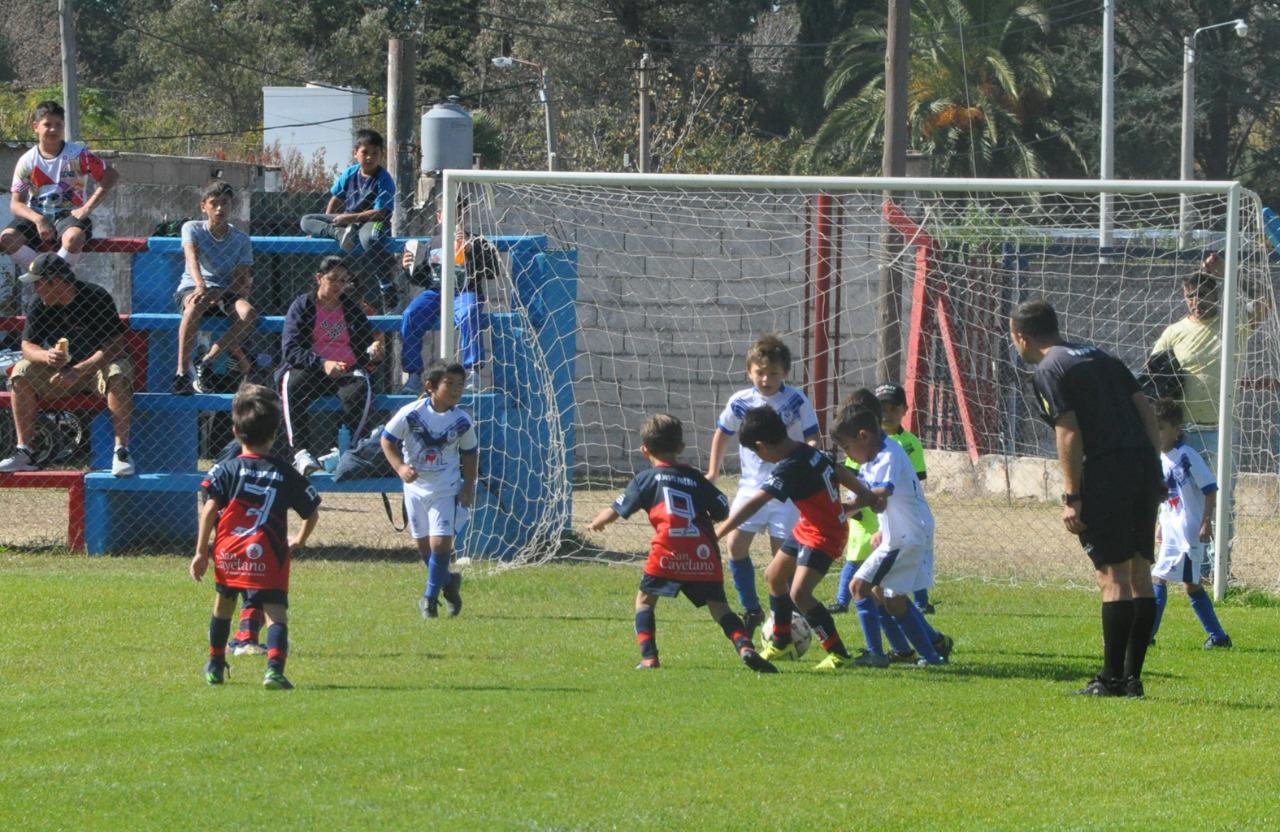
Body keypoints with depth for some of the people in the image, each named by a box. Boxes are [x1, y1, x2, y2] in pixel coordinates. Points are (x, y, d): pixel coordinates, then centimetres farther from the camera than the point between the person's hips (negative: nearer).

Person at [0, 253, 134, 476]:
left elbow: (115, 345, -24)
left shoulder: (97, 298, -20)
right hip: (61, 370, 5)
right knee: (21, 372, -18)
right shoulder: (39, 305, -5)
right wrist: (46, 356, -31)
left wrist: (78, 371, -33)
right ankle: (24, 453, -20)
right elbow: (27, 346, -5)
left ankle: (121, 452, -37)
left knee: (117, 375, -37)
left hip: (97, 365, -5)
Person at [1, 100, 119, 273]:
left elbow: (112, 175, -6)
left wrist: (87, 208, -15)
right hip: (37, 216, 2)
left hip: (70, 215, -2)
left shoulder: (77, 154, -3)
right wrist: (37, 219, -22)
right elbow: (16, 204, -1)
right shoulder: (27, 161, 0)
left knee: (74, 238, -38)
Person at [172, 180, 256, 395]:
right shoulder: (192, 229, 3)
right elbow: (192, 258, -16)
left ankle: (207, 361, -25)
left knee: (248, 313, -32)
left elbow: (241, 280, 0)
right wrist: (201, 286, -37)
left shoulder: (241, 240, 8)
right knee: (195, 306, -40)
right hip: (191, 289, -2)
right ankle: (181, 372, -43)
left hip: (226, 292, 2)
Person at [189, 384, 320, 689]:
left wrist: (201, 552, -5)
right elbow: (312, 512, 11)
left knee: (223, 605, 24)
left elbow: (210, 509, -8)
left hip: (228, 554, 1)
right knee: (276, 612, -7)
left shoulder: (226, 470, 3)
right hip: (269, 557, -1)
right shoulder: (286, 475, 7)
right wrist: (299, 541, 28)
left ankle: (215, 666, 37)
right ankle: (274, 667, -29)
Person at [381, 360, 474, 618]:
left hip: (446, 488, -1)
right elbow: (387, 440, -4)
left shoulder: (462, 421, -9)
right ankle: (447, 582, 35)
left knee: (441, 542, -12)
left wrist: (468, 486, -1)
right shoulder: (410, 414, -15)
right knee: (422, 544, 9)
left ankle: (431, 596, 5)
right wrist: (400, 467, -18)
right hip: (416, 486, 1)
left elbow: (470, 453, 7)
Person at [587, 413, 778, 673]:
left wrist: (596, 524, 38)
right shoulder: (696, 478, 20)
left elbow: (615, 512, 16)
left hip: (668, 552, -2)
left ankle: (648, 657, 1)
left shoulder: (646, 479, 14)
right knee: (718, 606, 4)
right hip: (704, 553, 2)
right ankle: (745, 646, -20)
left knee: (645, 600, 16)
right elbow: (722, 512, 20)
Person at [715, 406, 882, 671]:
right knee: (774, 576, 22)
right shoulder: (810, 452, -2)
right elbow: (842, 473, 10)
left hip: (824, 536, -10)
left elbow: (754, 504, -32)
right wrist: (866, 495, 24)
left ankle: (840, 656, -15)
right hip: (807, 528, 10)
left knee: (799, 594, -21)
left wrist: (718, 533, -33)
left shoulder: (789, 468, -28)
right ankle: (781, 644, 40)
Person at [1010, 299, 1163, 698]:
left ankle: (1112, 678, -6)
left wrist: (1072, 497, -11)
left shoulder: (1049, 371, -2)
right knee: (1139, 572, 10)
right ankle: (1132, 677, 14)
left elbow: (1069, 433, -11)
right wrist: (1154, 471, 18)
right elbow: (1145, 409, 17)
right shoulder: (1100, 357, 22)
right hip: (1143, 463, 8)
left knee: (1113, 575, -6)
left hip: (1105, 471, -8)